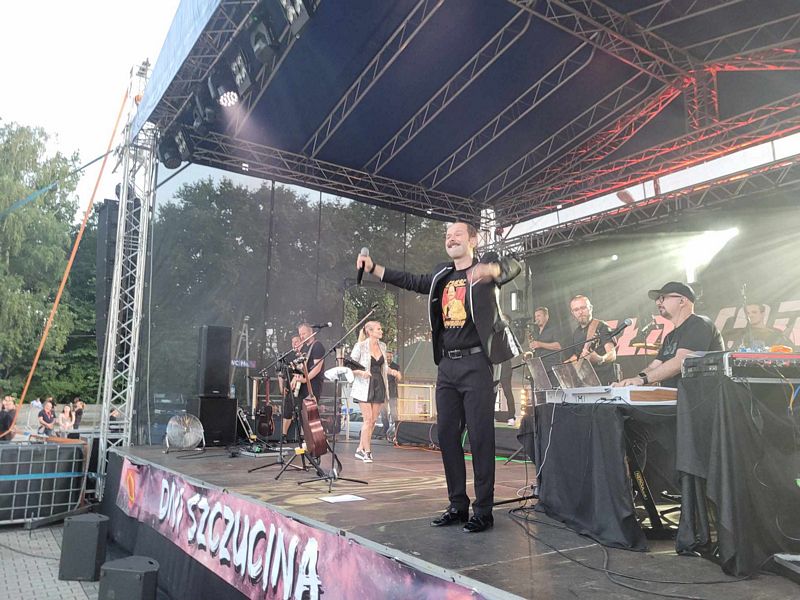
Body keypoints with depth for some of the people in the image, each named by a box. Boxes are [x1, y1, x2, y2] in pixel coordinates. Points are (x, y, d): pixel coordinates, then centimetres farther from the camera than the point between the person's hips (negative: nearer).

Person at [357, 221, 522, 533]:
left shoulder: (486, 266, -3)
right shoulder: (441, 275, 15)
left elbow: (513, 266, -20)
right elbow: (411, 281, 22)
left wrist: (489, 270, -42)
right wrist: (373, 268, 13)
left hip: (475, 363, -6)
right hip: (447, 366, 7)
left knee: (480, 436, -3)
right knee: (447, 434, 9)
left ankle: (483, 511, 8)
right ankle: (458, 505, 22)